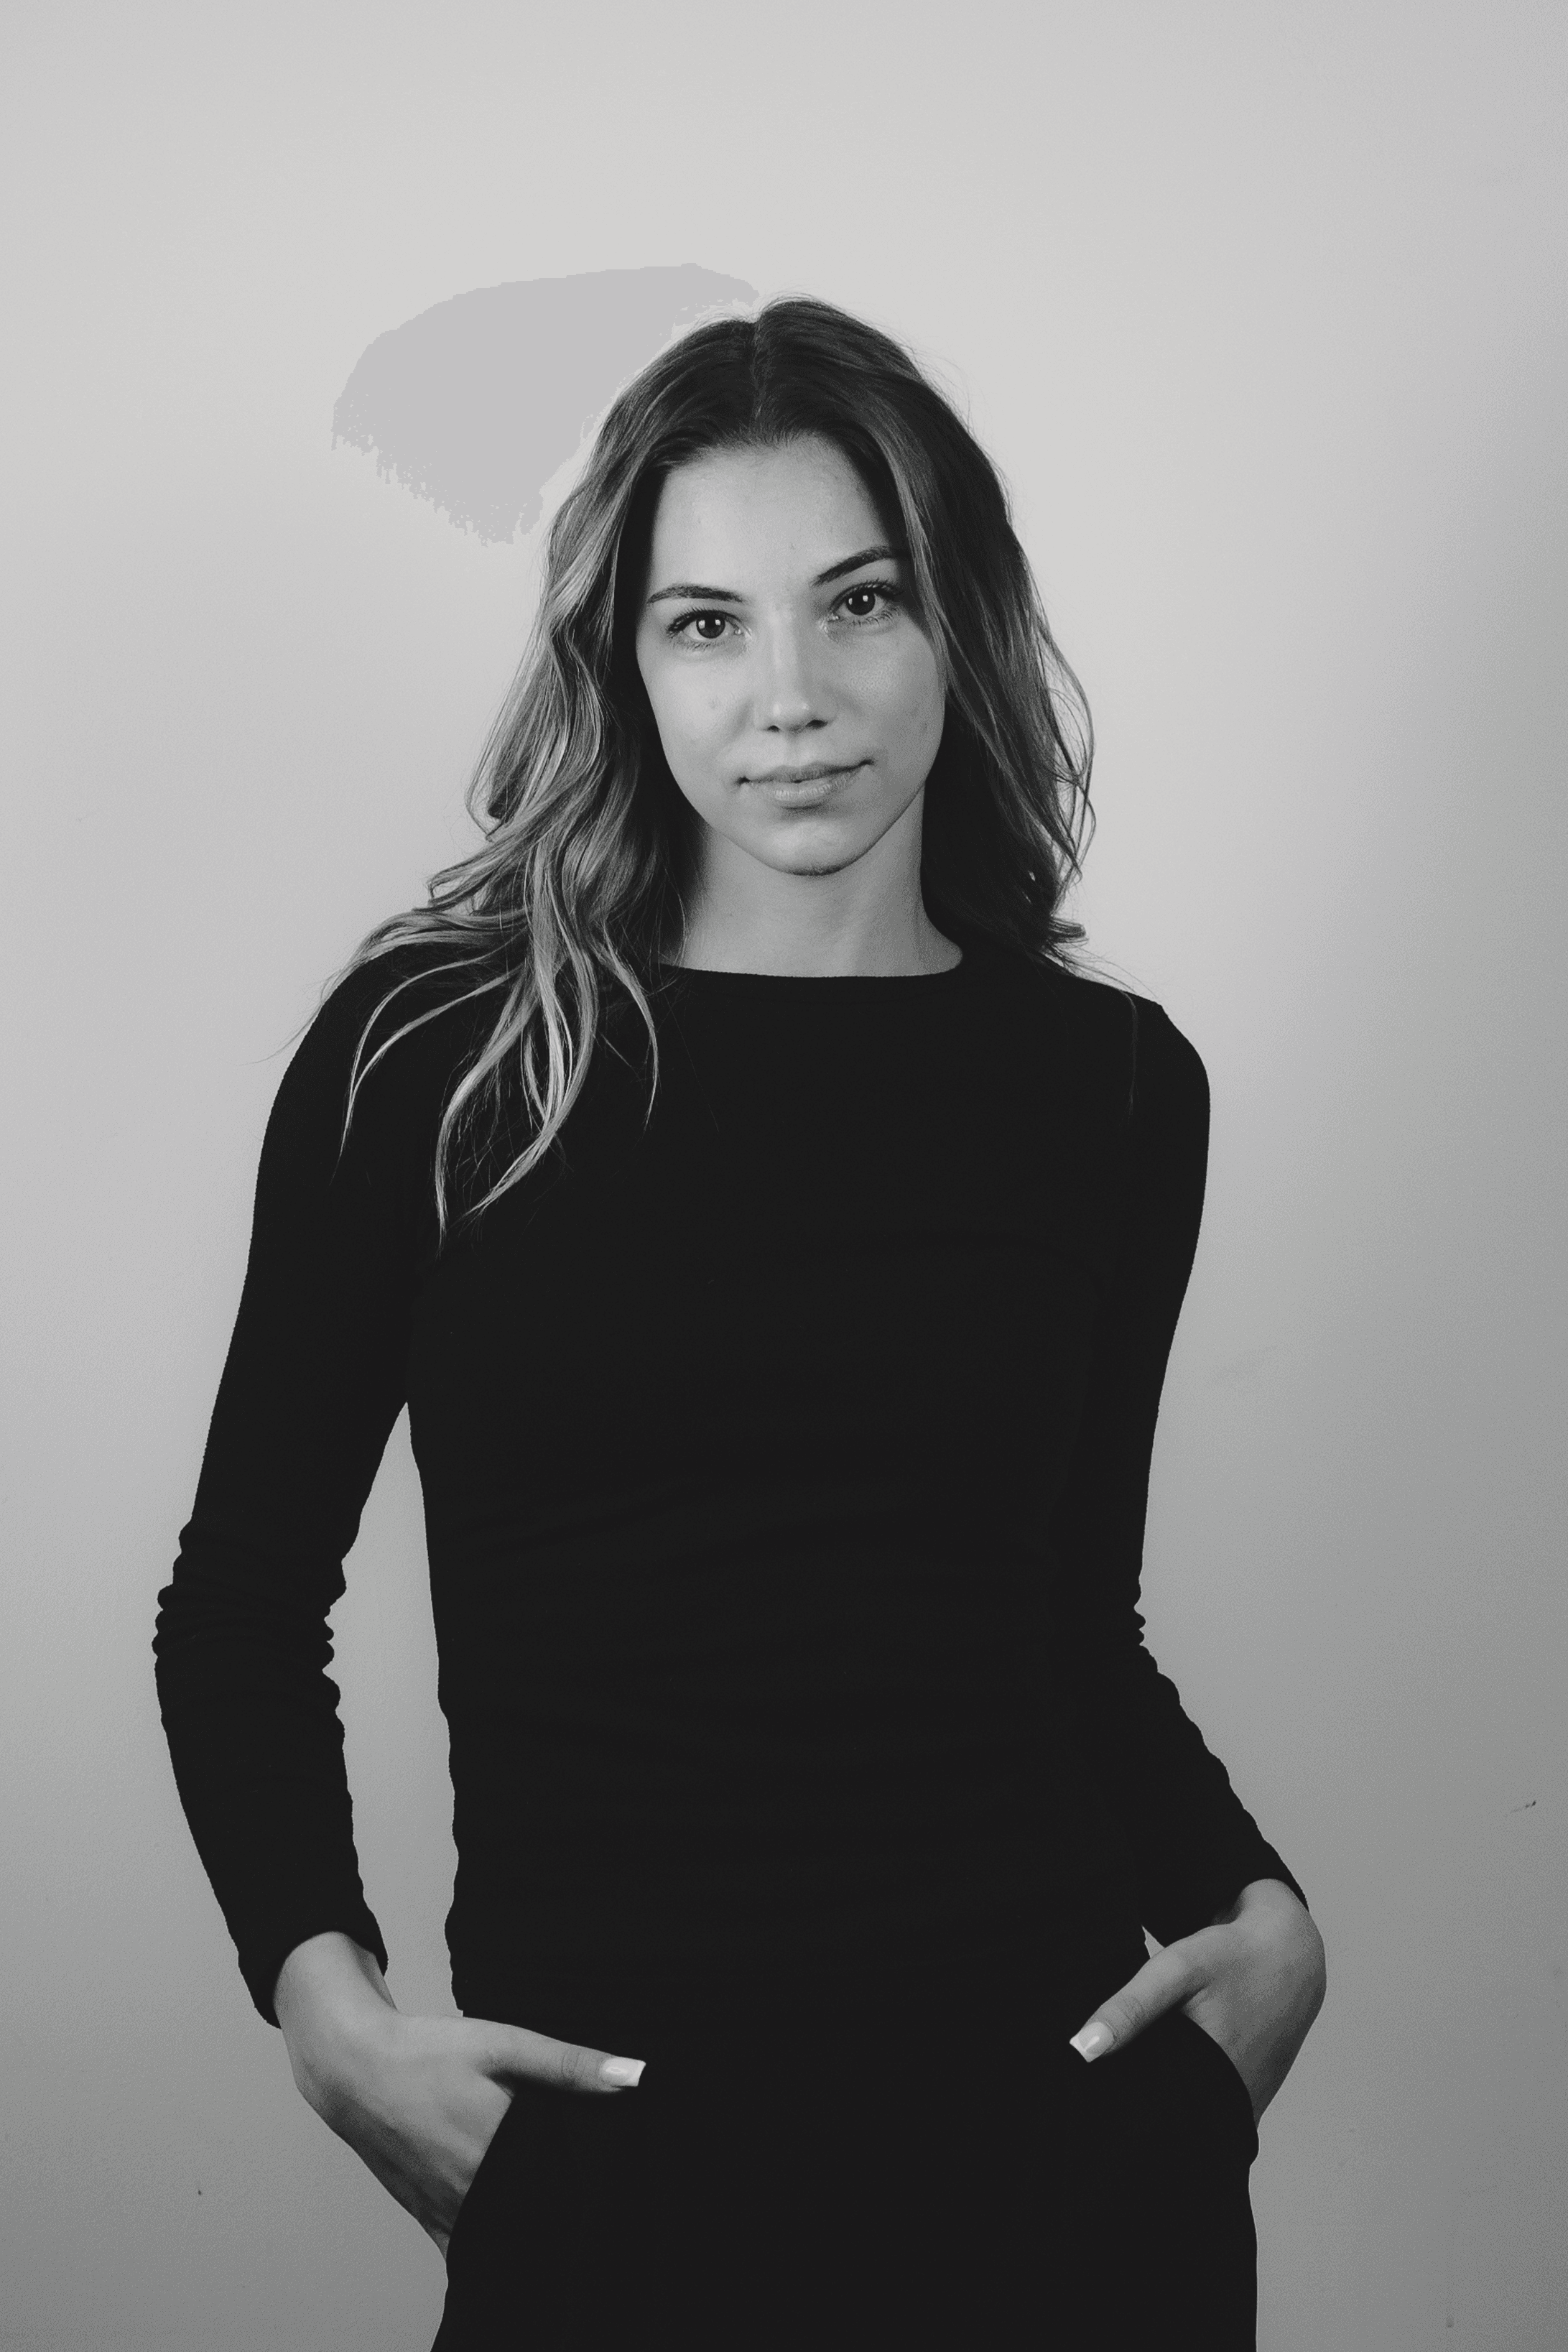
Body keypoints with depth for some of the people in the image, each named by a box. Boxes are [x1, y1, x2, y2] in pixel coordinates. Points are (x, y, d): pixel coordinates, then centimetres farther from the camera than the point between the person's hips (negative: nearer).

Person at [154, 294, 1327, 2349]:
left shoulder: (1112, 1087, 4)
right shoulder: (432, 1047, -3)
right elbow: (242, 1604, 4)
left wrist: (1264, 1912, -1)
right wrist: (323, 1993, -9)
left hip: (1065, 2115, 2)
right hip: (612, 2154, -2)